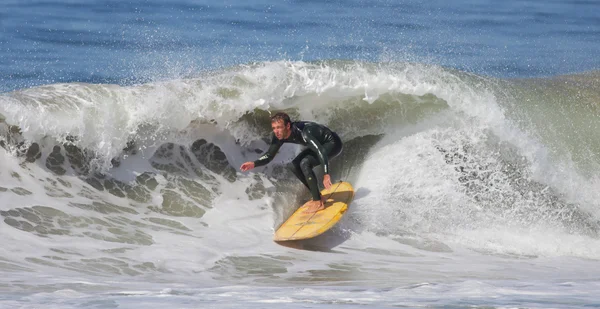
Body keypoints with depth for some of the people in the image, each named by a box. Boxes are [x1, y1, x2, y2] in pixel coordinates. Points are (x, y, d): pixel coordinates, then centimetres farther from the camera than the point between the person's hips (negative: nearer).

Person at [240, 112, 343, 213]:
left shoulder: (303, 133, -37)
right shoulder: (278, 136, -14)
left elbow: (322, 152, -44)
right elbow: (269, 155, -3)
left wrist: (326, 175, -55)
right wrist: (254, 164, -22)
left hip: (333, 144, -9)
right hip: (319, 144, 9)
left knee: (305, 163, -26)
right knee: (295, 166, 1)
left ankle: (318, 202, -17)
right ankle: (317, 197, 12)